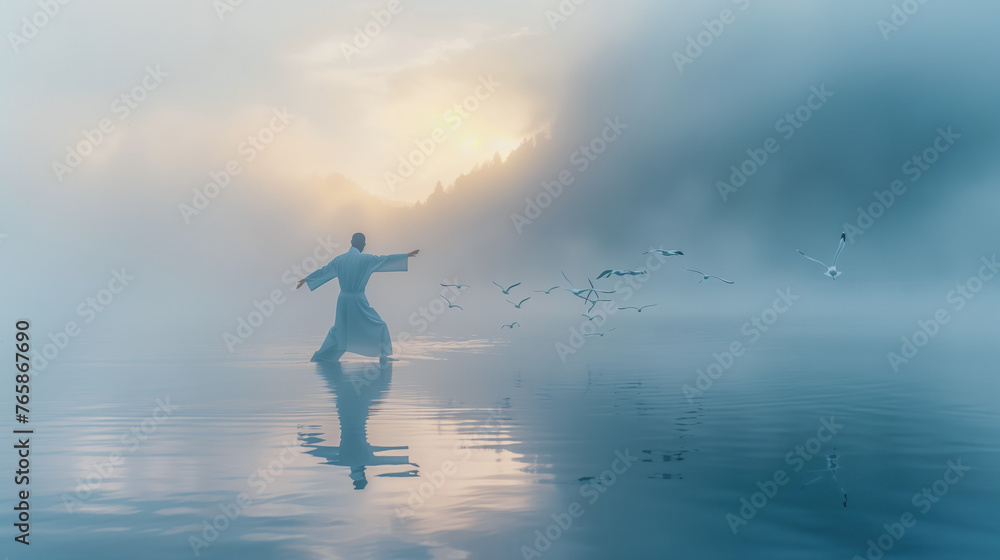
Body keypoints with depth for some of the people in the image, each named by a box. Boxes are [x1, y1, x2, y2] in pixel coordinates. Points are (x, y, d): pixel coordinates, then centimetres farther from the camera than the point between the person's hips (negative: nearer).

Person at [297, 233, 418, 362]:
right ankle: (383, 355, 3)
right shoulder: (366, 259, -7)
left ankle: (319, 356, 25)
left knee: (339, 329, 22)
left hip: (343, 300, 5)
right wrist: (406, 256, 10)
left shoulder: (339, 259, 6)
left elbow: (323, 271, 17)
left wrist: (306, 279, 32)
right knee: (379, 326, 9)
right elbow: (386, 259, 0)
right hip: (358, 301, -5)